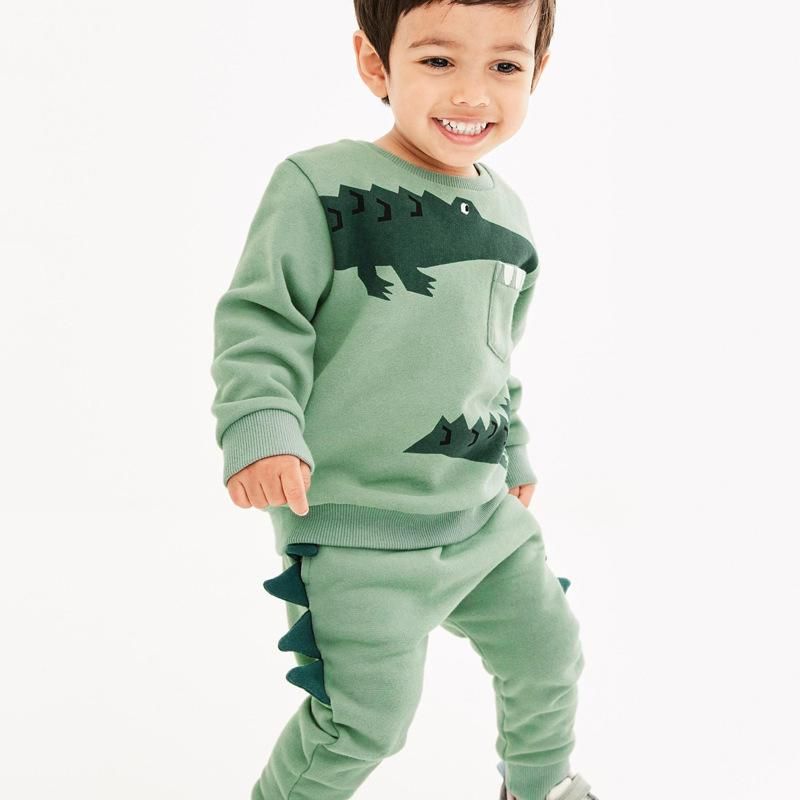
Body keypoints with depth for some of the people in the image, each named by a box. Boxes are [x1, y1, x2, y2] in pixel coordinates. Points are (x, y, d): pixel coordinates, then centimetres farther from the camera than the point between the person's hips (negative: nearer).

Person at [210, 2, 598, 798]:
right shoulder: (319, 187, -14)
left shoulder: (506, 213, 7)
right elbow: (260, 321, -13)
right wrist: (261, 426, -27)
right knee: (367, 710, -5)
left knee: (549, 653, 18)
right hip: (352, 518, -6)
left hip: (483, 508, 7)